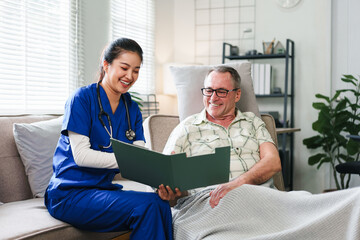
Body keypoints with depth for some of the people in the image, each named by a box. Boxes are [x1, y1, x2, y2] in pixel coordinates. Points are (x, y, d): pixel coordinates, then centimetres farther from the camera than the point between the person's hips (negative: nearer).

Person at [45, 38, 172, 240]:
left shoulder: (132, 109, 10)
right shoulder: (82, 98, -8)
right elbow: (81, 155, -16)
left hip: (104, 189, 6)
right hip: (70, 194, -5)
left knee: (161, 202, -25)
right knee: (148, 205, -27)